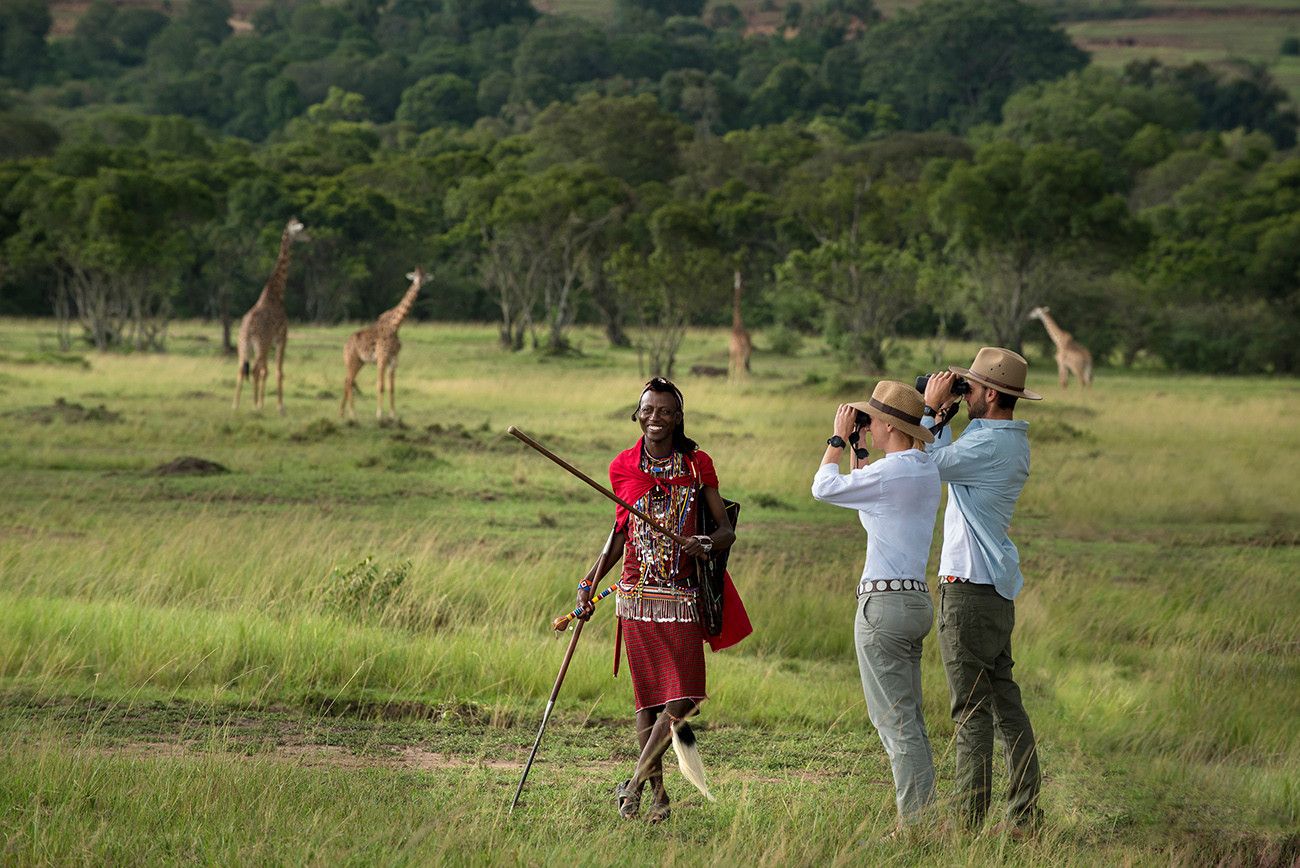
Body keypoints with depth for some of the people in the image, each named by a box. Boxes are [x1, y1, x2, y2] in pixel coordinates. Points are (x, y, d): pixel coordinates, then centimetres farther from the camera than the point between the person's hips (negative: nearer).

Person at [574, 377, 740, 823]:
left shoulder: (698, 465, 3)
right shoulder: (623, 467, 6)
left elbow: (726, 528, 3)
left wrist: (709, 542, -19)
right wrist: (591, 581, 11)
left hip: (681, 595, -1)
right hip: (637, 594, 1)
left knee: (683, 697, -12)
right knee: (648, 698, 2)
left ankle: (636, 781, -3)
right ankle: (658, 793, 8)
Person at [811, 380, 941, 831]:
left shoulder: (890, 473, -16)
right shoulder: (926, 470, 12)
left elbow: (823, 488, -4)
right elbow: (865, 497, 26)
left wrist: (839, 437, 7)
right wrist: (857, 451, 21)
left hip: (885, 603, -9)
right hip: (917, 599, 9)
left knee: (895, 719, -7)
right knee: (909, 719, 13)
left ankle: (914, 822, -8)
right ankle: (923, 816, 13)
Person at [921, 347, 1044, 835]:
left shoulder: (988, 445, -18)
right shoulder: (1012, 442, 14)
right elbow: (945, 461, 20)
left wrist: (931, 408, -3)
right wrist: (942, 417, 12)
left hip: (969, 590, -10)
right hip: (998, 589, 10)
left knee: (972, 710, -7)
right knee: (1005, 702, 11)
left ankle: (968, 821, -4)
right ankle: (1024, 815, 13)